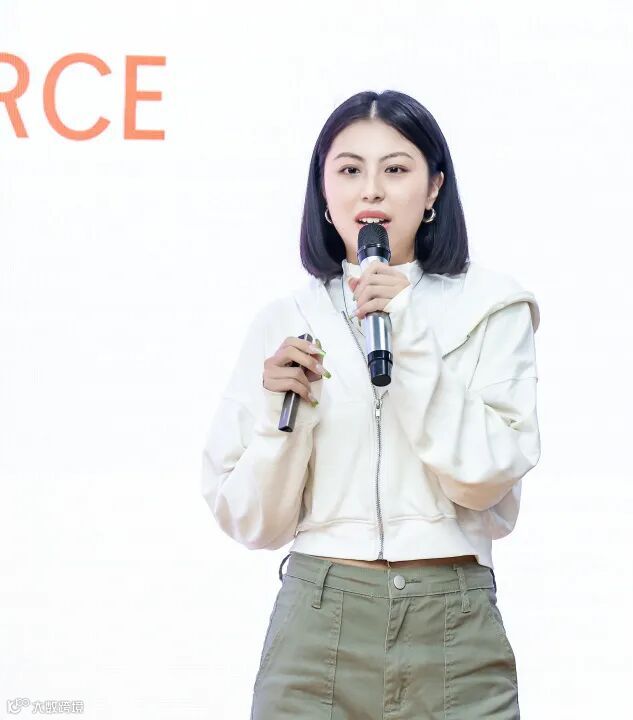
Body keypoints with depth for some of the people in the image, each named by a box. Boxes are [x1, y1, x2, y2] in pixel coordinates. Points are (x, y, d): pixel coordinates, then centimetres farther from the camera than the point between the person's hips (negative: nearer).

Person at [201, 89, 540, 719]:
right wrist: (283, 415, -12)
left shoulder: (489, 307, 2)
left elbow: (485, 478, -9)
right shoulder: (284, 322, 4)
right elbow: (250, 522, 4)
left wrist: (411, 337, -13)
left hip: (455, 627, 0)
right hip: (319, 625, 1)